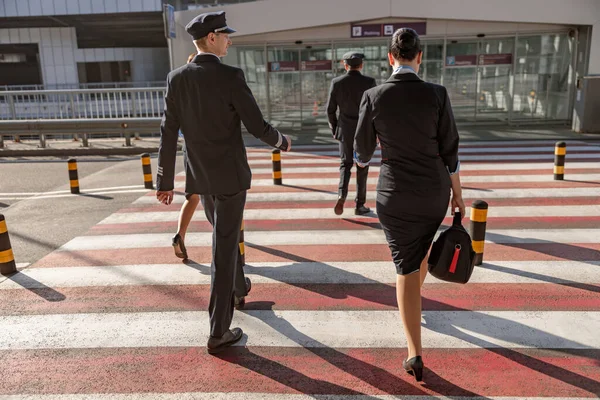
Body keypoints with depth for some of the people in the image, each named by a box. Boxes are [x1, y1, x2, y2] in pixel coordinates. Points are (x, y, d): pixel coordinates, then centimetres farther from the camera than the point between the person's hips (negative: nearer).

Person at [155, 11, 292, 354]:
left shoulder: (177, 78, 0)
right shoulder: (230, 76, -15)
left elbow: (169, 133, 1)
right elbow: (258, 126, -14)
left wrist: (165, 181, 6)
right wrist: (282, 141, 8)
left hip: (200, 177, 6)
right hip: (230, 175, -6)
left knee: (225, 235, 29)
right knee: (223, 250, 0)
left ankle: (238, 286, 52)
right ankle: (219, 332, 6)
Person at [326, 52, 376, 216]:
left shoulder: (336, 82, -5)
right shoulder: (369, 82, -8)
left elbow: (330, 110, -2)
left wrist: (334, 129, 12)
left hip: (345, 130, 1)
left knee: (346, 164, 15)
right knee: (362, 168, 9)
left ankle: (341, 196, -7)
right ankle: (359, 205, 14)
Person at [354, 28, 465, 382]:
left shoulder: (374, 97, -11)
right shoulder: (437, 95, -10)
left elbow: (363, 149, 0)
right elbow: (450, 150, -5)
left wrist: (363, 159, 25)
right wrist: (458, 193, 7)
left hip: (396, 194, -2)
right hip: (435, 192, 2)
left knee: (405, 267, 5)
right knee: (421, 244, 31)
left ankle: (415, 354, 3)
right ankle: (414, 295, 57)